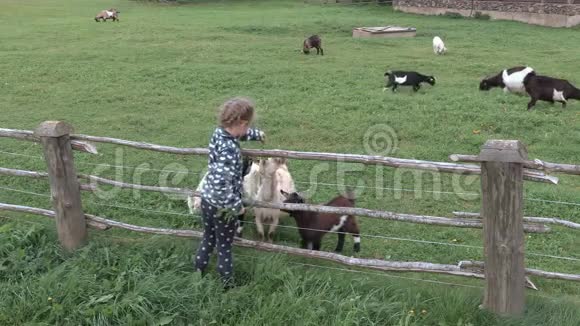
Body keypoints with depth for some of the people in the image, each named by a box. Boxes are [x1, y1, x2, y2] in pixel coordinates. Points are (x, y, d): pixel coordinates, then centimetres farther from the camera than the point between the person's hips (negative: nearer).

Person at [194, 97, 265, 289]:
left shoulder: (219, 132, -6)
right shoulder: (229, 150, -32)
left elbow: (239, 134, 19)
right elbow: (220, 184, -37)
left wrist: (257, 134, 34)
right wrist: (237, 206, -24)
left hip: (207, 199, 8)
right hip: (223, 206, -8)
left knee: (208, 239, 25)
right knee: (224, 248, 11)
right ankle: (227, 286, 28)